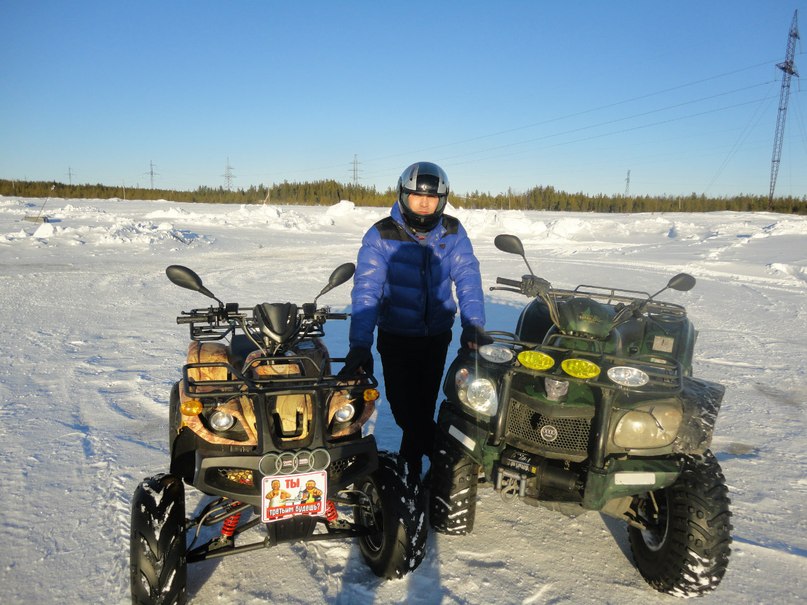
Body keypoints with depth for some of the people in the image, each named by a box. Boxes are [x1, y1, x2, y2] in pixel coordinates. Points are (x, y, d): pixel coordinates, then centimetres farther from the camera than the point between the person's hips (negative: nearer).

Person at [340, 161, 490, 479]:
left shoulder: (453, 232, -4)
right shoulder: (381, 235, -14)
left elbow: (468, 278, -9)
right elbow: (366, 290, -21)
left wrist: (473, 323, -26)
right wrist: (360, 344, -32)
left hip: (437, 336, 2)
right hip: (396, 337, -2)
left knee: (424, 405, 12)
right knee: (403, 407, 1)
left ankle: (410, 464, 35)